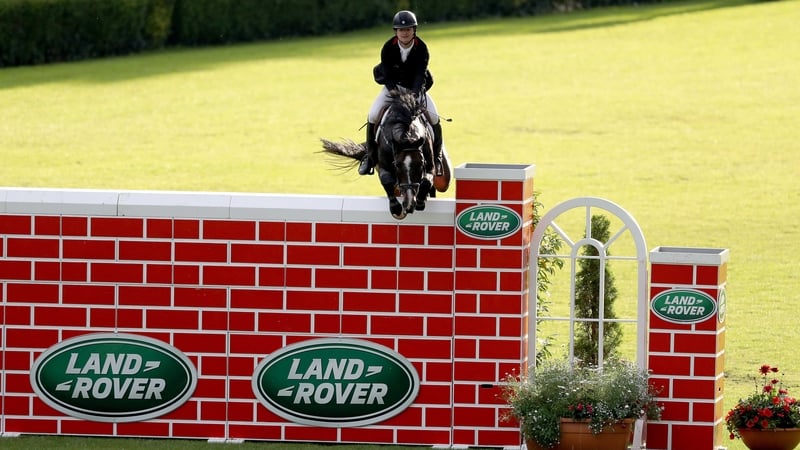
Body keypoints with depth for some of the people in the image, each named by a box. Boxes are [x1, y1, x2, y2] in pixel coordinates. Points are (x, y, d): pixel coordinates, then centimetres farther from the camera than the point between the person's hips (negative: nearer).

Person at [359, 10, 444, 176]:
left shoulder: (421, 48, -19)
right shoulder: (388, 48, -19)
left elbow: (421, 74, -25)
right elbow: (387, 74, -19)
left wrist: (415, 93, -41)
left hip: (415, 87, 0)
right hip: (392, 86, 0)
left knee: (434, 117, -18)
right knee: (373, 116, -20)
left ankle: (437, 158, 1)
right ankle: (370, 157, -2)